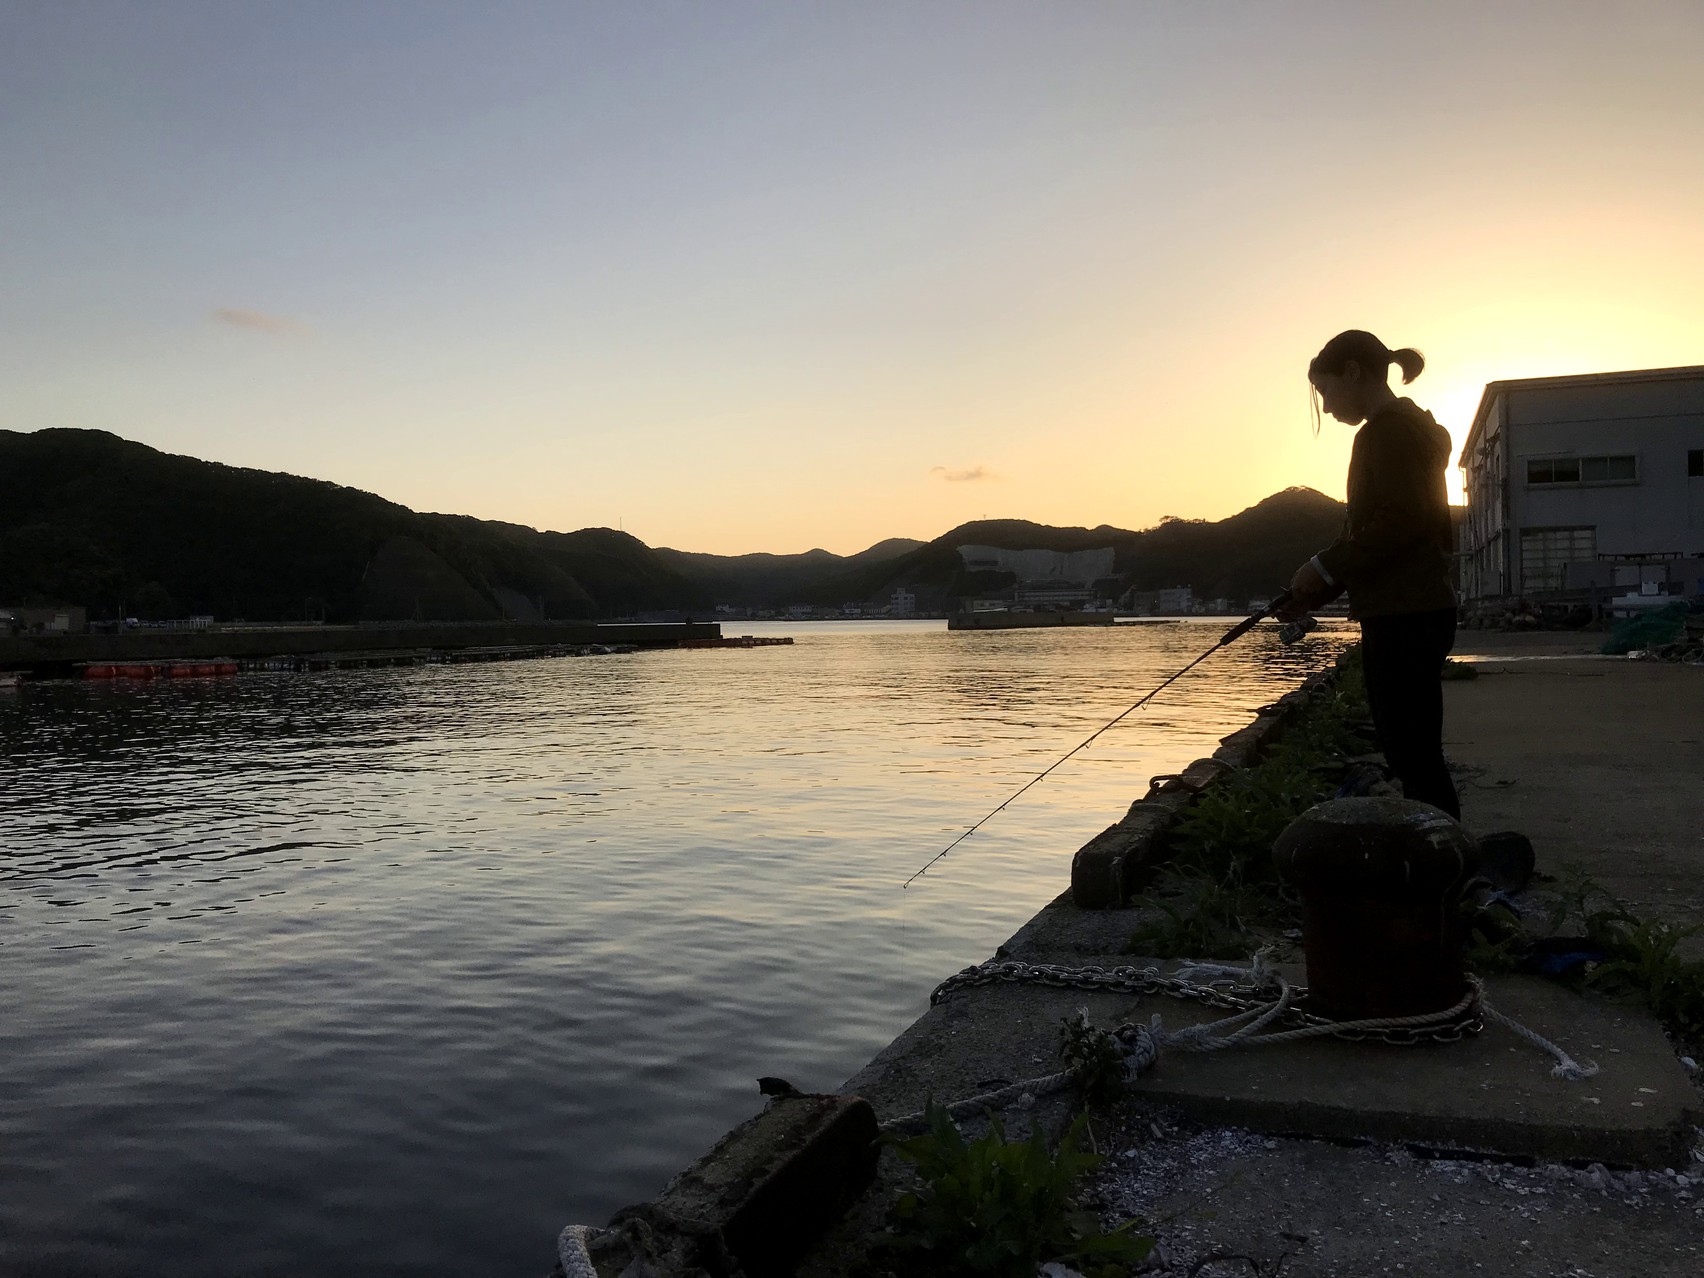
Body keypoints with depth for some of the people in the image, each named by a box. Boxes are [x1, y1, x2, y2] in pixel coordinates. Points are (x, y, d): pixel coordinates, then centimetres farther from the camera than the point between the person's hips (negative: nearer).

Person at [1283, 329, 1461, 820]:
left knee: (1415, 759, -8)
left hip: (1403, 618, -10)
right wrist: (1320, 589, 16)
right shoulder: (1411, 428, 21)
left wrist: (1325, 568, -12)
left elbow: (1399, 523, -21)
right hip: (1415, 613, 10)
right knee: (1415, 758, 13)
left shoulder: (1388, 432, -10)